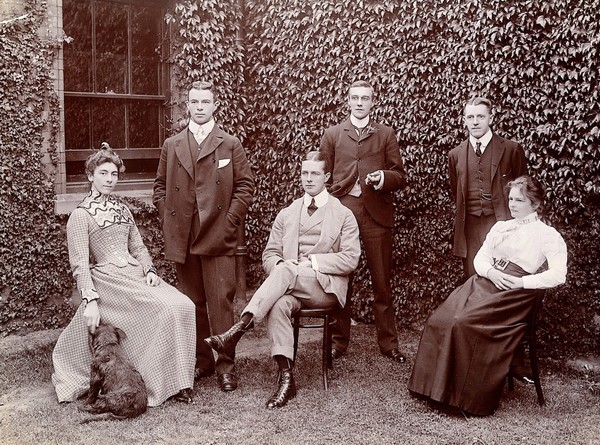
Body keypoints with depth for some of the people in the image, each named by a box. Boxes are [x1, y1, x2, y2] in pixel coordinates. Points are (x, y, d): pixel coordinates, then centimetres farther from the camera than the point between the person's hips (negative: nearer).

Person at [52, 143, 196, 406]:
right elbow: (80, 264, -8)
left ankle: (178, 380, -8)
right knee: (163, 309, -26)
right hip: (107, 280, -6)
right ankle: (165, 384, -16)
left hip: (136, 274, 7)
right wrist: (90, 301, -18)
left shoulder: (122, 210, 19)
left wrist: (149, 270, 1)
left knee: (183, 306, -16)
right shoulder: (81, 215, -2)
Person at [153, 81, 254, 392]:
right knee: (191, 303, 9)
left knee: (221, 302, -5)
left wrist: (231, 220, -6)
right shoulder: (171, 145, 13)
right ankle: (201, 361, 20)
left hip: (219, 237, -3)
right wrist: (167, 218, 4)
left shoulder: (231, 145, 6)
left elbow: (245, 185, 3)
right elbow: (160, 186, 16)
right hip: (181, 238, 3)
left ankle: (225, 366, 2)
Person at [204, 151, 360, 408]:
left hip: (326, 286, -3)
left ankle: (238, 331, -37)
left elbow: (350, 259, -2)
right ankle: (286, 379, -33)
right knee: (278, 305, -34)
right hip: (289, 285, 3)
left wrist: (312, 261, -13)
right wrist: (279, 265, -8)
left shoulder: (343, 215, 9)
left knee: (286, 270, -34)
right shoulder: (286, 214, 20)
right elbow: (270, 254, 18)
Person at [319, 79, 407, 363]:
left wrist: (385, 177, -12)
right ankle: (339, 341, 14)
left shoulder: (386, 135, 13)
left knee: (382, 281, 1)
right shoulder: (332, 135, 15)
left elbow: (400, 177, 9)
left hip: (376, 213, 0)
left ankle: (388, 343, 10)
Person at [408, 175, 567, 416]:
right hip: (483, 283, 6)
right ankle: (434, 385, -13)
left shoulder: (548, 235, 6)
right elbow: (480, 257, 16)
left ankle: (466, 396, -18)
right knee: (439, 320, -20)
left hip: (512, 294, -6)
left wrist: (521, 282, -14)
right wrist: (491, 272, -6)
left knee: (463, 323, -29)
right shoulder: (500, 227, 24)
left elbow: (558, 275, -7)